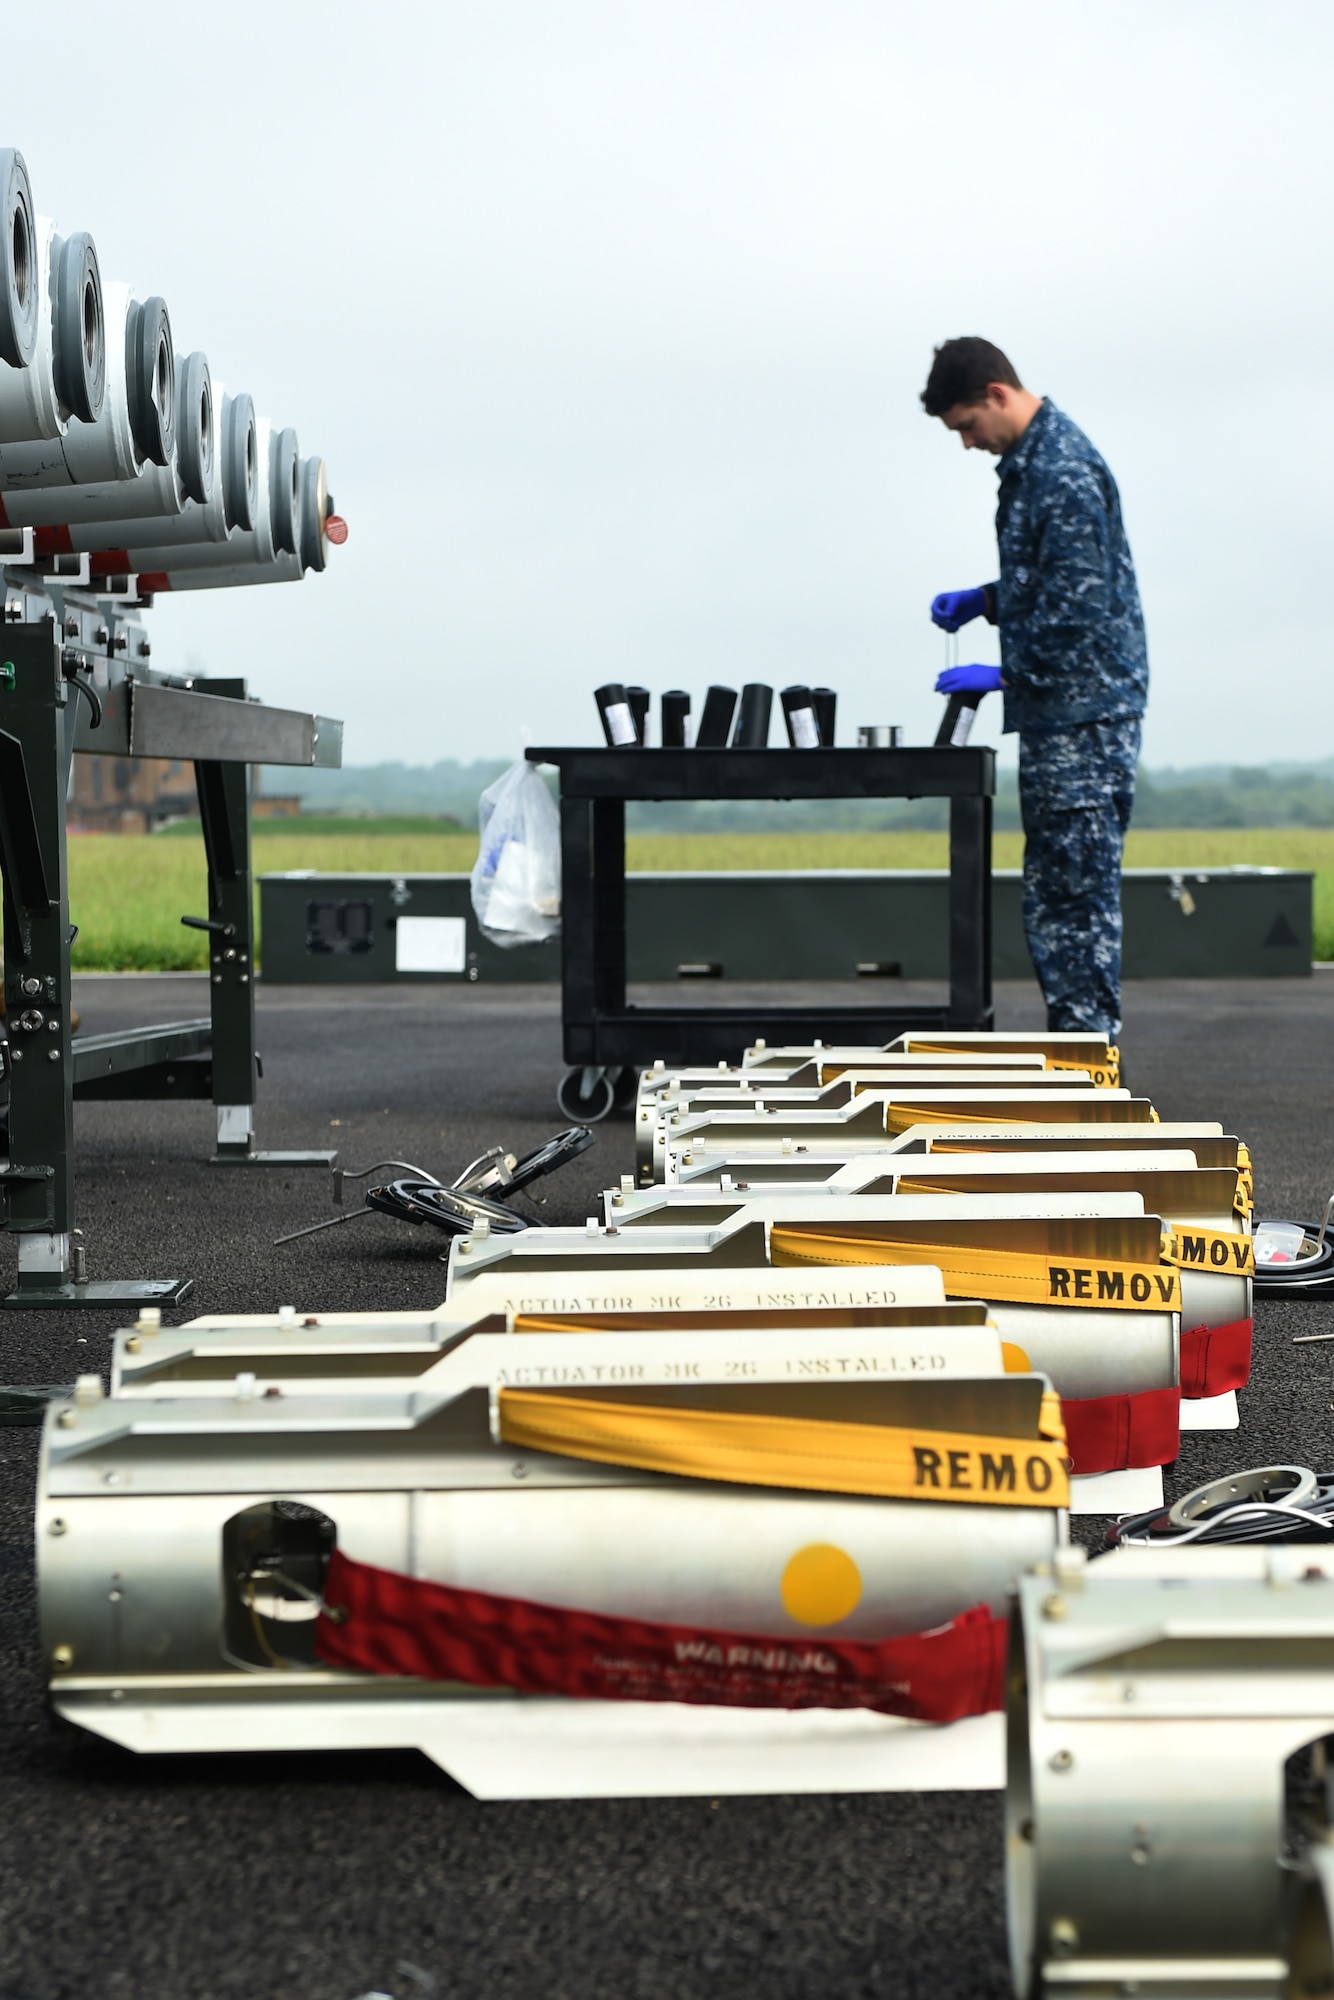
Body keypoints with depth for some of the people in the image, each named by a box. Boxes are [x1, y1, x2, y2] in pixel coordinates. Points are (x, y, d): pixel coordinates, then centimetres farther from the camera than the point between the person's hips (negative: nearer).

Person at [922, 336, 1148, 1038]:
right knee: (1052, 893, 13)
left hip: (1084, 711, -10)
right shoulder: (1032, 459, 14)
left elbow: (1081, 607, -21)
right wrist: (983, 600, 12)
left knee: (1078, 891, -7)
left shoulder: (1063, 473, -18)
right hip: (1058, 714, 10)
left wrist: (1005, 675, -14)